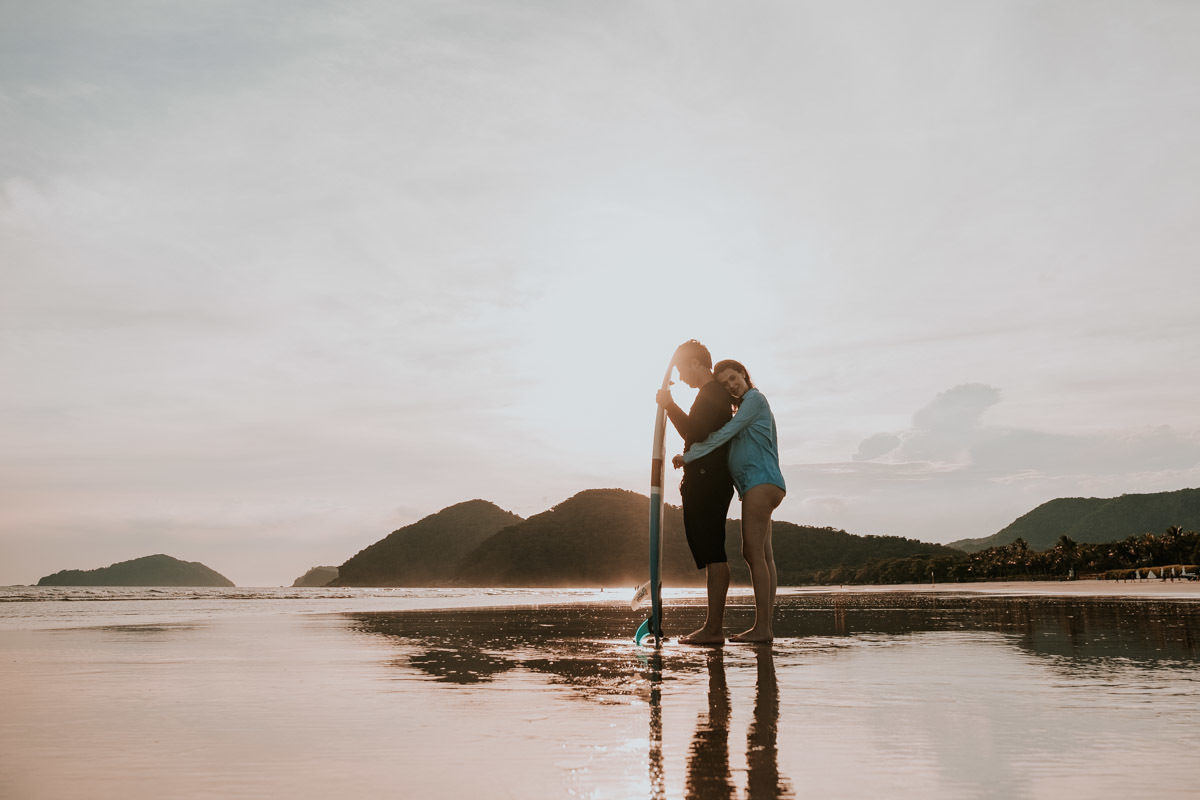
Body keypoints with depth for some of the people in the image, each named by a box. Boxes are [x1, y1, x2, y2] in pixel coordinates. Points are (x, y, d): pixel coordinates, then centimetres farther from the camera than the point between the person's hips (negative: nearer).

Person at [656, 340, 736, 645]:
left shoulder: (711, 391, -8)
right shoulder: (717, 394, 24)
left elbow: (695, 431, -19)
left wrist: (669, 405, -12)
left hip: (706, 480, -11)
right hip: (709, 483, 11)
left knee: (711, 553, -13)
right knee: (712, 554, 8)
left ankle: (713, 628, -15)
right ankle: (714, 627, 10)